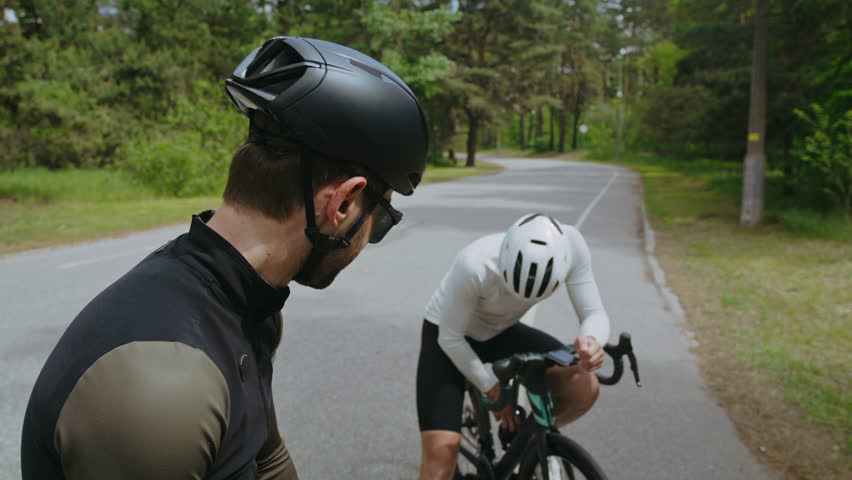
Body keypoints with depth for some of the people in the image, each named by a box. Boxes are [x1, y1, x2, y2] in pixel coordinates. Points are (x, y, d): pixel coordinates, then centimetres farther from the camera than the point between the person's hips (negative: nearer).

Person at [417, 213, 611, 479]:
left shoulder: (570, 245, -27)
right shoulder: (474, 265, -38)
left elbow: (594, 313, -18)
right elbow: (450, 338, -24)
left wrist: (590, 341, -41)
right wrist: (492, 389, -15)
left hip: (503, 332, 4)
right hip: (448, 338, -4)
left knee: (584, 387, -18)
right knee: (442, 451, -20)